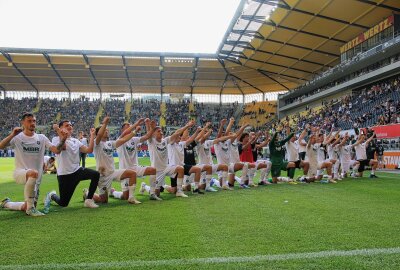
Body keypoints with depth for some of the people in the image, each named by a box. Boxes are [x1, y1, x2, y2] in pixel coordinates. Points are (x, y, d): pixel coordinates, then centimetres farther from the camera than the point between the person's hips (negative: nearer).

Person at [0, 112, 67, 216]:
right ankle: (30, 208, -27)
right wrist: (12, 135, -28)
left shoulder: (41, 138, 6)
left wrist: (61, 140, -22)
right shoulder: (17, 137, -2)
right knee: (33, 173, -41)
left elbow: (56, 150, -4)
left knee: (26, 207, 10)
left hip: (36, 179, 4)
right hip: (19, 172, -4)